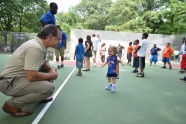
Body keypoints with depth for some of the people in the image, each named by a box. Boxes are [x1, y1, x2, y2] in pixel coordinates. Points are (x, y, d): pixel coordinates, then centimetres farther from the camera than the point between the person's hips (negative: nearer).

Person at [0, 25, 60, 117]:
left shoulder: (39, 44, 3)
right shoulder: (35, 48, -25)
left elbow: (43, 63, 17)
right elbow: (32, 77, -30)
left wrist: (51, 69, -3)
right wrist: (51, 75, -14)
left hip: (20, 76, 10)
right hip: (9, 82, -10)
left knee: (48, 70, 12)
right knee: (48, 88, -27)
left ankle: (38, 97, 19)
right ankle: (12, 104, -7)